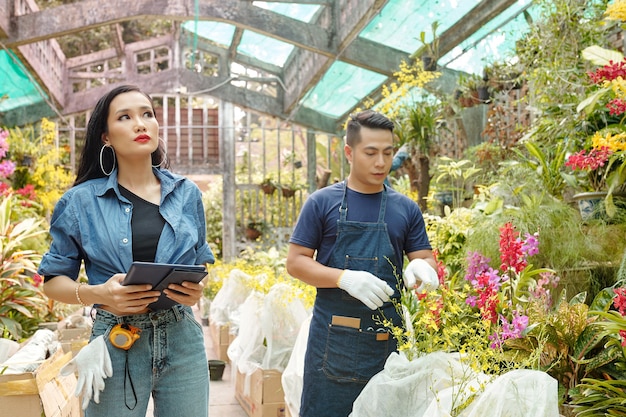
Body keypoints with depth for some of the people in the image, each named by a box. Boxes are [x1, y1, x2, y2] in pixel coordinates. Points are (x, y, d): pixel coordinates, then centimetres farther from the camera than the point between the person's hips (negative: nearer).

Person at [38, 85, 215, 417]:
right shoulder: (81, 201, 0)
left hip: (183, 342, 2)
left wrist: (197, 289, -7)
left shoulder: (187, 194, 7)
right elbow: (53, 280, 4)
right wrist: (95, 294, -17)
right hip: (116, 343, -2)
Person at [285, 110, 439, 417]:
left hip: (389, 340, 2)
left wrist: (422, 268, -14)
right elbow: (296, 262, -1)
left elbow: (425, 259, 12)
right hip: (332, 340, -2)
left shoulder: (406, 209, 9)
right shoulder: (323, 202, 1)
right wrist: (346, 278, -17)